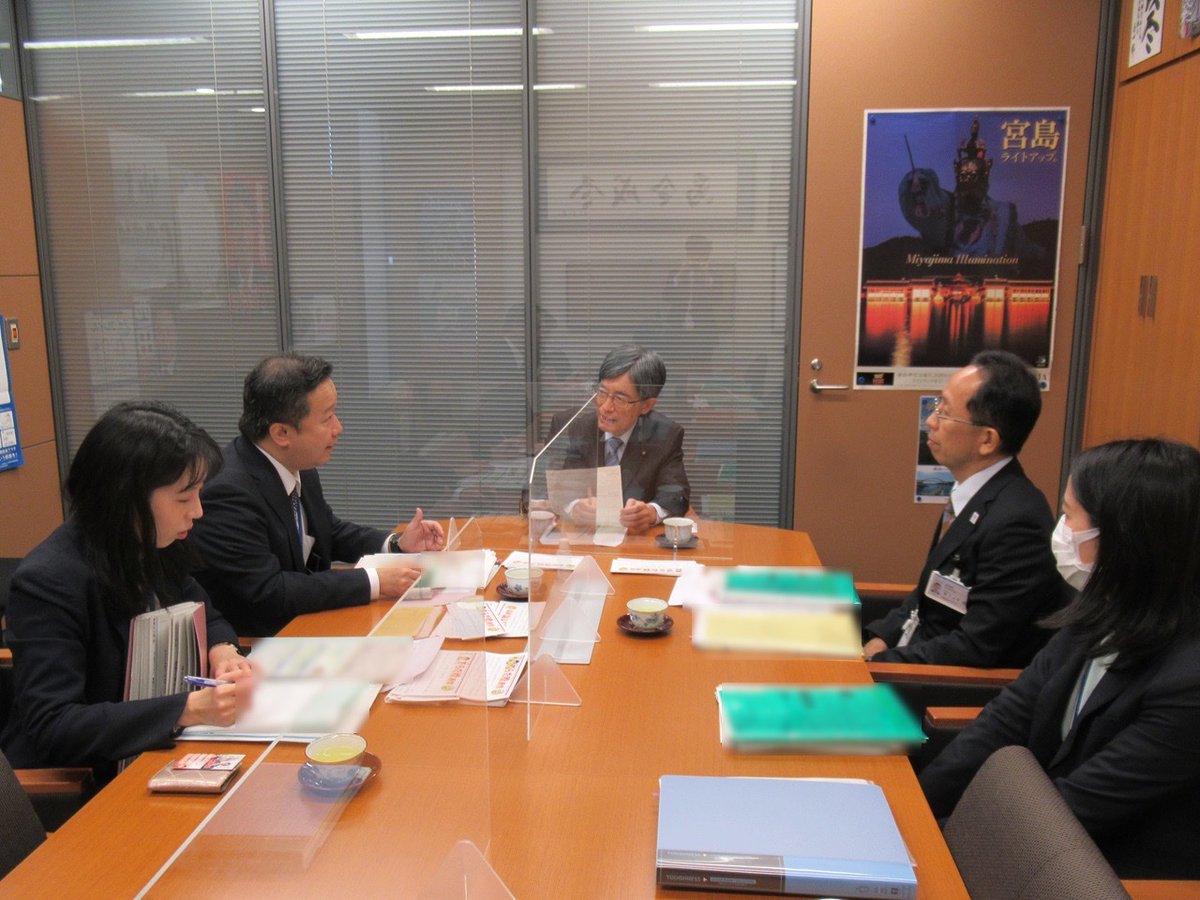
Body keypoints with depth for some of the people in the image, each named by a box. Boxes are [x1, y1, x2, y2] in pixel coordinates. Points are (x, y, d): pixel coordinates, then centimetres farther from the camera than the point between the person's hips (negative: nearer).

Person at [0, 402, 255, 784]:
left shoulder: (157, 548, -1)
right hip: (77, 790, -6)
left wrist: (220, 651, -7)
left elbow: (206, 617, 16)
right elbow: (53, 729, -26)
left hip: (160, 755, 7)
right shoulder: (48, 582, -22)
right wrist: (190, 710, -33)